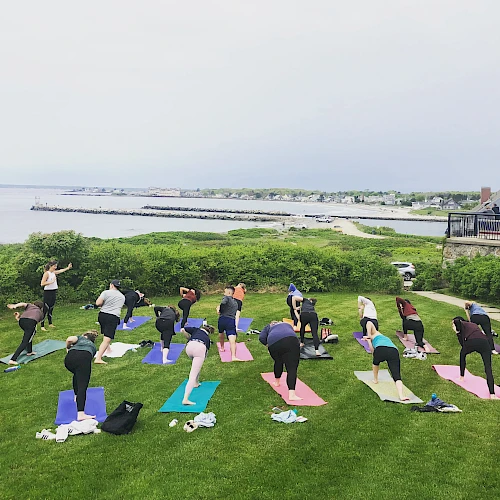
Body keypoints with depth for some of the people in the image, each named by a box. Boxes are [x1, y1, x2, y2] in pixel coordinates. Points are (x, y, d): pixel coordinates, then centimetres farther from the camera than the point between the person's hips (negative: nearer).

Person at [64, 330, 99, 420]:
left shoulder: (80, 337, 34)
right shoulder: (93, 346, 40)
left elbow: (69, 339, 12)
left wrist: (68, 348, 30)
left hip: (70, 358, 1)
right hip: (84, 358, -1)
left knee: (77, 374, 34)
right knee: (82, 386, -8)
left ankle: (77, 396, 41)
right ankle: (81, 414, -23)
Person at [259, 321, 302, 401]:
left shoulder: (268, 327, 34)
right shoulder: (288, 325, 42)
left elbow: (261, 337, 17)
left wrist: (268, 345, 31)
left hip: (274, 344, 1)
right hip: (290, 342, -1)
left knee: (278, 362, 29)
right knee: (292, 368, -6)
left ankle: (277, 382, 47)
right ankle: (291, 394, -19)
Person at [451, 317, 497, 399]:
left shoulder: (461, 324, 21)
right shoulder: (473, 324, 39)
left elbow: (456, 321, -4)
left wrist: (457, 331, 9)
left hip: (472, 341, -4)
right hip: (485, 342, 4)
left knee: (462, 354, 31)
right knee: (488, 368, -2)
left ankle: (461, 377, 40)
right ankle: (492, 394, -13)